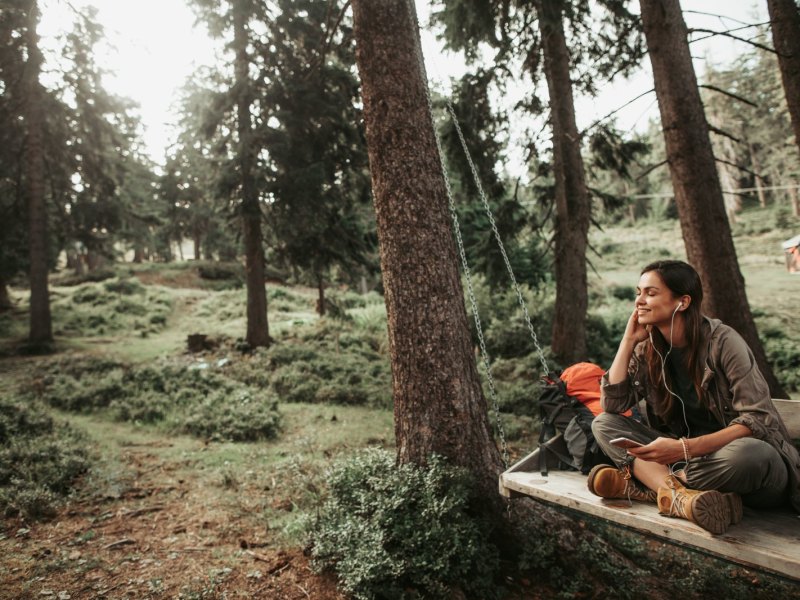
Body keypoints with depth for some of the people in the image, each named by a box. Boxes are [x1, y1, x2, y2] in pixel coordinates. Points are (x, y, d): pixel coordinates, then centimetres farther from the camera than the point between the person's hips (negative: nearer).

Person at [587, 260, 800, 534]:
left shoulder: (722, 341, -16)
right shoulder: (648, 348, -1)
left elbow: (757, 420, -22)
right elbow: (612, 405, -7)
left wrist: (687, 448, -35)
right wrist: (628, 340, -11)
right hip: (686, 455, 5)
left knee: (749, 454, -39)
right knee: (603, 423, -13)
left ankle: (639, 483, -24)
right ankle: (682, 494, -33)